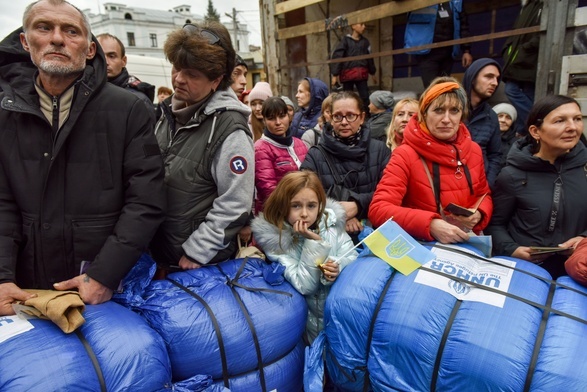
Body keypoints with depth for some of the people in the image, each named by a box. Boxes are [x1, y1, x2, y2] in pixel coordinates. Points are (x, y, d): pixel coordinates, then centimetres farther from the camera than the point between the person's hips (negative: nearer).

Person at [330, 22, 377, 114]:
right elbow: (337, 57, -5)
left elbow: (369, 58, 22)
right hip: (348, 74, -3)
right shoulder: (345, 40, 0)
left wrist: (373, 73, 26)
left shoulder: (365, 41, 13)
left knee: (365, 97, -4)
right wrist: (335, 74, -13)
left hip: (361, 75, 3)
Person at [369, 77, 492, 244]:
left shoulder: (473, 150, 5)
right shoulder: (406, 155, -11)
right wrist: (431, 225, -29)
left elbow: (483, 195, 18)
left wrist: (478, 215, -4)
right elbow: (378, 209, -20)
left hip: (466, 245, 4)